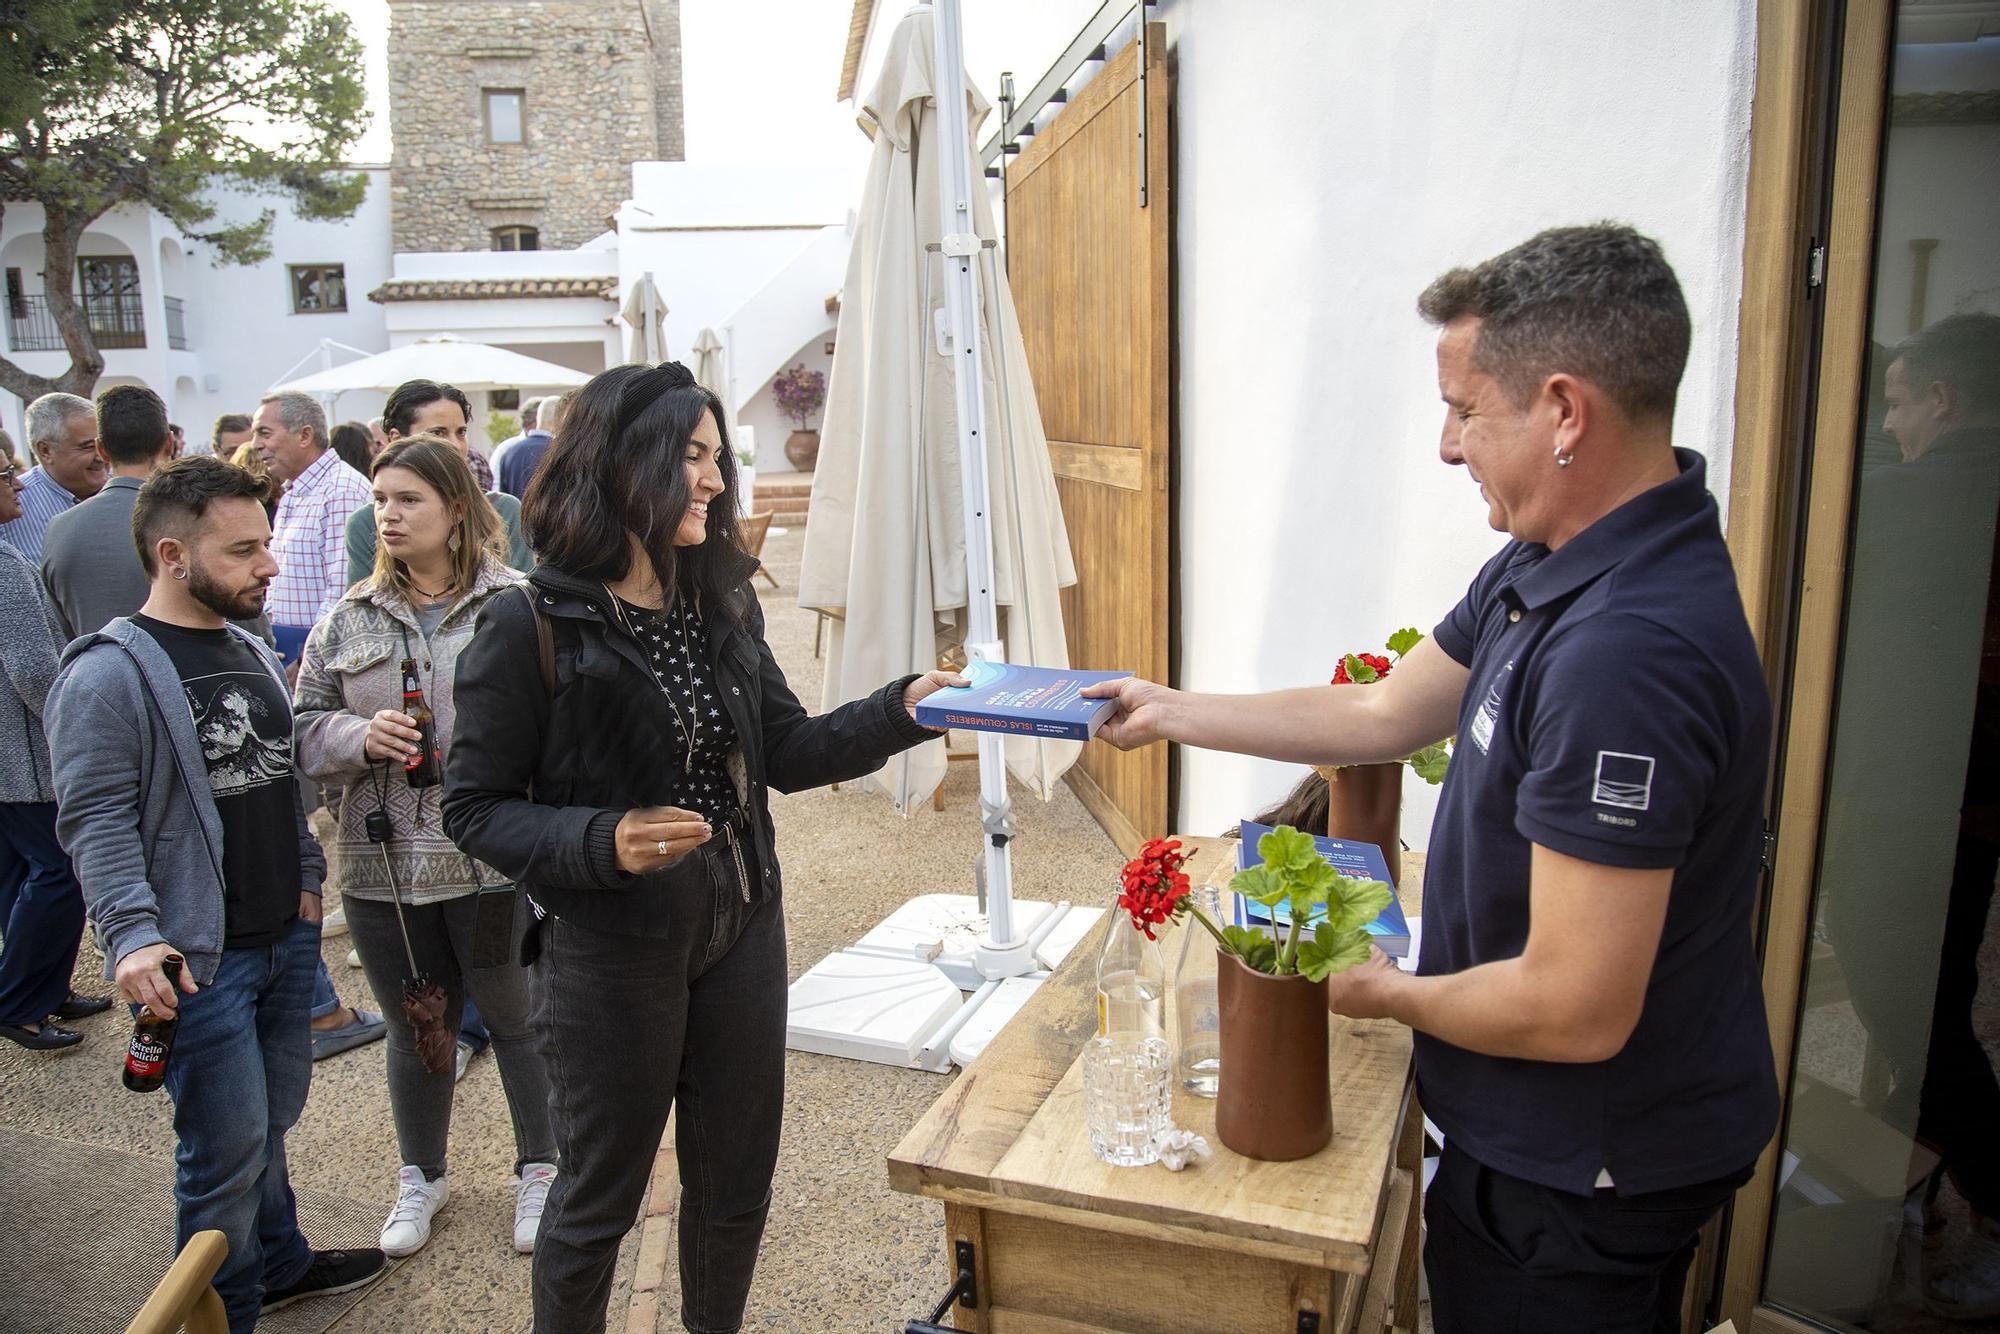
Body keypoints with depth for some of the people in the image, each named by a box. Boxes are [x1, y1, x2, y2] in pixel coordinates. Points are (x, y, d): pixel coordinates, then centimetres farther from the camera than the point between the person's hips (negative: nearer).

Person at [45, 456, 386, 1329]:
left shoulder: (253, 654, 10)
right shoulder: (107, 674, -15)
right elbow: (96, 821, -18)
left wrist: (307, 875, 16)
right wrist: (132, 935, -27)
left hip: (286, 934, 7)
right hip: (199, 959, -7)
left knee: (273, 1118, 21)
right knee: (229, 1148, 2)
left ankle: (279, 1264, 41)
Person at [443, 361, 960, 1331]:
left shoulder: (722, 605, 3)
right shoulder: (531, 628, -14)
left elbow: (787, 752, 6)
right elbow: (474, 808, -11)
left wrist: (903, 710, -6)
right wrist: (601, 843, -27)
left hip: (742, 931, 6)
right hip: (610, 950, -5)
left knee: (736, 1179, 20)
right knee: (599, 1193, 14)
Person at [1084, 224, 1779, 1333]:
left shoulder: (1626, 653, -34)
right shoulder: (1546, 568, -1)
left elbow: (1573, 1012, -32)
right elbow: (1382, 716, 10)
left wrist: (1391, 994, -13)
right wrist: (1167, 713, 13)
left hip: (1582, 1178, -8)